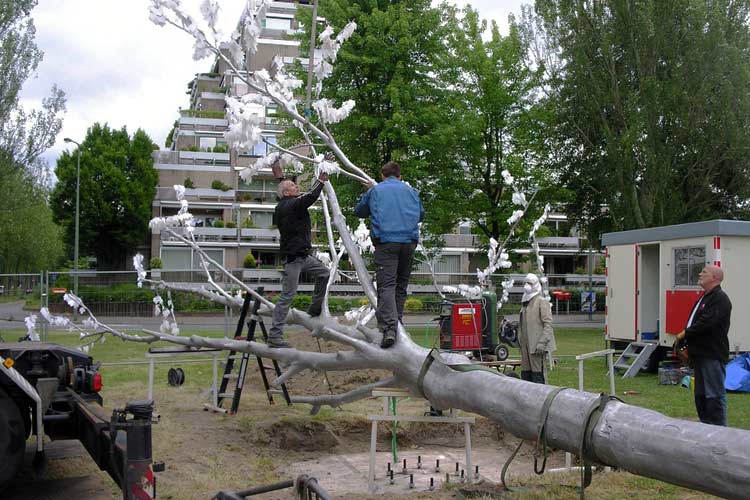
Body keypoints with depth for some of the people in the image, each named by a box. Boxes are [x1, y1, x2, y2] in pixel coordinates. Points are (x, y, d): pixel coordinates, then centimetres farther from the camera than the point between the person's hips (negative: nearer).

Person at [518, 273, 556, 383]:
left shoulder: (542, 302, -6)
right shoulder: (524, 302, 19)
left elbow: (548, 324, -12)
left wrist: (541, 343, -19)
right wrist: (520, 340, 16)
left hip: (537, 345, -8)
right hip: (525, 345, 8)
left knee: (537, 374, -8)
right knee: (525, 374, 10)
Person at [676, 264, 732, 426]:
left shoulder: (720, 299, -13)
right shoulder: (704, 298, 19)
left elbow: (706, 323, -23)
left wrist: (685, 333, -11)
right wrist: (689, 346, 10)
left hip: (713, 355, -10)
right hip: (700, 354, 11)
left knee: (715, 395, -7)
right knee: (700, 394, 15)